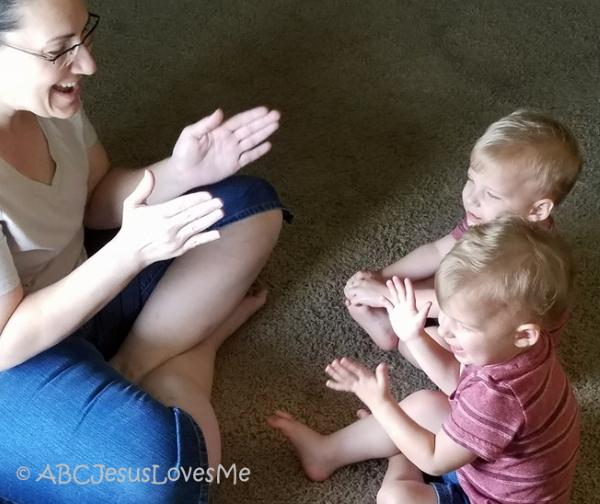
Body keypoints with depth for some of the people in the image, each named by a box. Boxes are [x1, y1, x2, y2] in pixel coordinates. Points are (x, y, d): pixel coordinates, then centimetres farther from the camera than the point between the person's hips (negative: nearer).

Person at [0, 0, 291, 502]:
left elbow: (96, 199, 4)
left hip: (76, 296, 8)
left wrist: (183, 172, -15)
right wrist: (131, 250, -34)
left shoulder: (48, 94, -10)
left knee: (250, 205, 6)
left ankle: (131, 368, -3)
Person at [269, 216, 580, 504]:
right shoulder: (509, 347, -15)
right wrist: (414, 337, -6)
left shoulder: (497, 397, -40)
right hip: (485, 457, 9)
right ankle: (328, 452, 25)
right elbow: (457, 382, 4)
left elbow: (434, 460, -26)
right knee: (422, 405, 14)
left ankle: (402, 465, 13)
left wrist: (380, 403, -23)